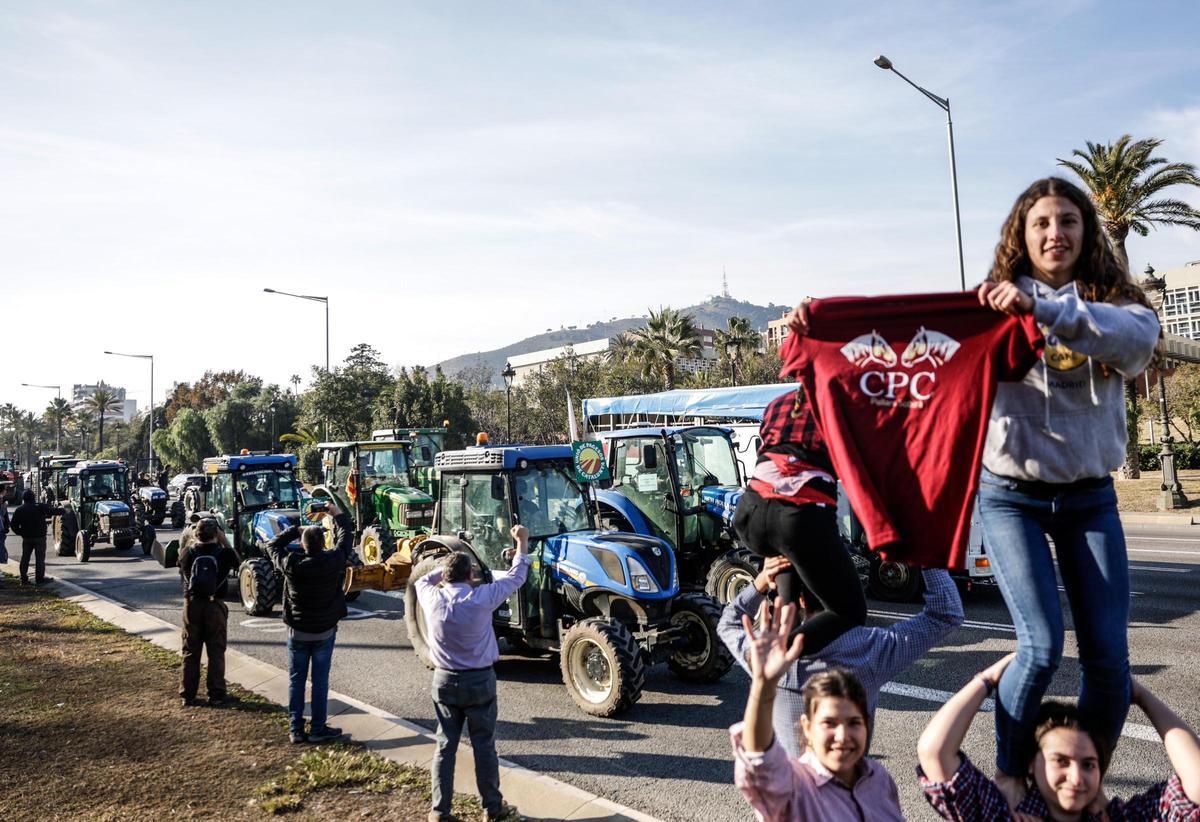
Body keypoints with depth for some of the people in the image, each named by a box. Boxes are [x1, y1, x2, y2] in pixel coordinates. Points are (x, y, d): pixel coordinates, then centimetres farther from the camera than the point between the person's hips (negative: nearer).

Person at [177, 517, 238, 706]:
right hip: (215, 606, -2)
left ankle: (187, 695, 19)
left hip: (192, 605, 2)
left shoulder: (186, 552, -6)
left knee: (191, 652, 13)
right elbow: (235, 562, 10)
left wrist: (194, 541, 14)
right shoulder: (223, 553, -12)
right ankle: (216, 695, 10)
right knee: (216, 652, 7)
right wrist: (223, 539, 7)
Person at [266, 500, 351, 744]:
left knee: (296, 680, 12)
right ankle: (318, 729, 13)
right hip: (325, 631, -1)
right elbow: (346, 535, -1)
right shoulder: (333, 561, -17)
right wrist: (333, 510, 8)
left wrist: (297, 529, 5)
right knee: (320, 681, 8)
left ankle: (296, 730, 16)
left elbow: (273, 545, 4)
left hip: (297, 631, 1)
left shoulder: (291, 564, -15)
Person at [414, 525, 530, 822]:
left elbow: (421, 581, 16)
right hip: (479, 680, -3)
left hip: (445, 680, 3)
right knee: (484, 747, 8)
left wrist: (446, 568, 21)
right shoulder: (481, 598, -18)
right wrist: (522, 542, 6)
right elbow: (516, 577, -5)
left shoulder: (432, 598, -10)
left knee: (445, 746, 13)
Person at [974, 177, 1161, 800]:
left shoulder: (1116, 301, 3)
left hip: (1090, 497, 2)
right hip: (1012, 494, -2)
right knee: (1041, 646, -12)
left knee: (1109, 658, 0)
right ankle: (1008, 772, 13)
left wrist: (1043, 307, -34)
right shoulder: (999, 307, 1)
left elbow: (1138, 336, -21)